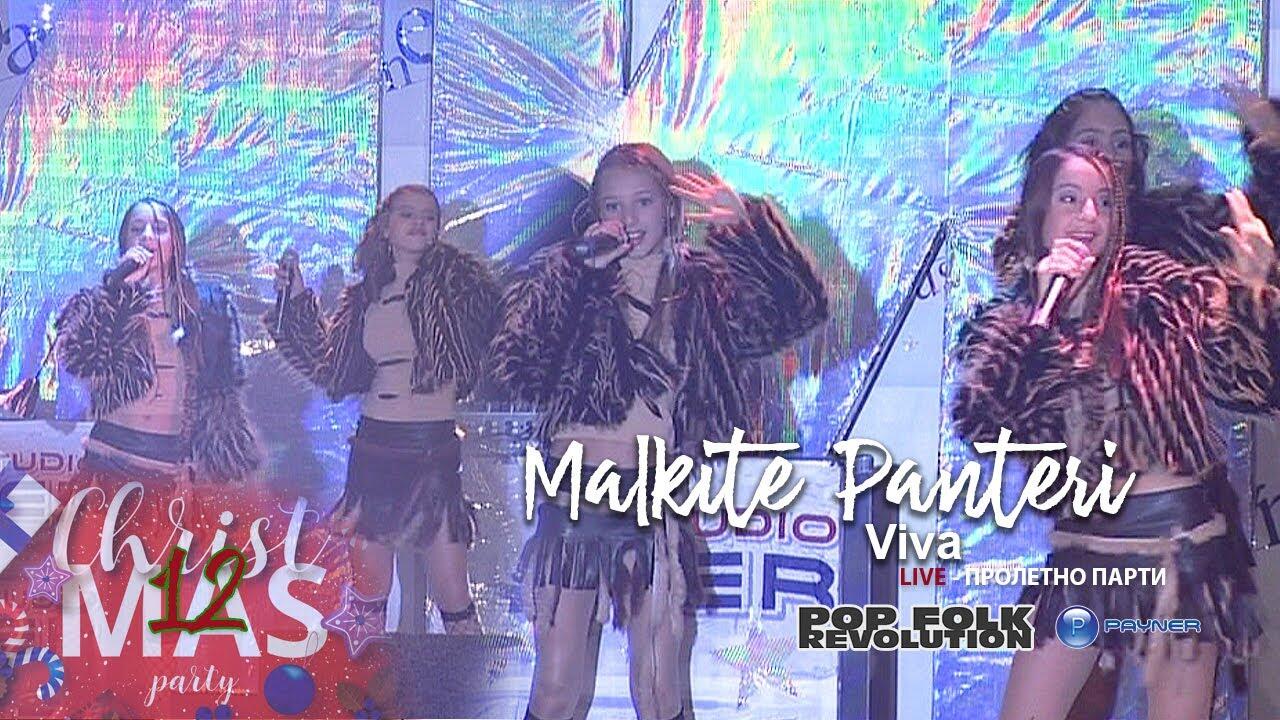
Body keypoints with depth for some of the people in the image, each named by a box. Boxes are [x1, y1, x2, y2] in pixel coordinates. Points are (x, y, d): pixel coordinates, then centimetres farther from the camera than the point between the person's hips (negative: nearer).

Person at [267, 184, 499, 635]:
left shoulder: (454, 281, 0)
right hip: (374, 446, 4)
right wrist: (298, 302, 13)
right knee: (368, 592, 9)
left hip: (436, 447, -4)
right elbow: (330, 369, 14)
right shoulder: (363, 300, 11)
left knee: (453, 597, -6)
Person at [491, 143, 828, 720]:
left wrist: (746, 225, -16)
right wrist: (579, 271, -16)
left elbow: (800, 312, -8)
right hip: (574, 498, -1)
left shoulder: (701, 288, 5)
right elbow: (516, 367, -14)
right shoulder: (563, 276, 1)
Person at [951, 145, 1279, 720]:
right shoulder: (1008, 321, 1)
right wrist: (1044, 311, -18)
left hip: (1181, 542, -1)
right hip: (1081, 550, 2)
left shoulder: (1162, 291, -2)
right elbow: (979, 426, -15)